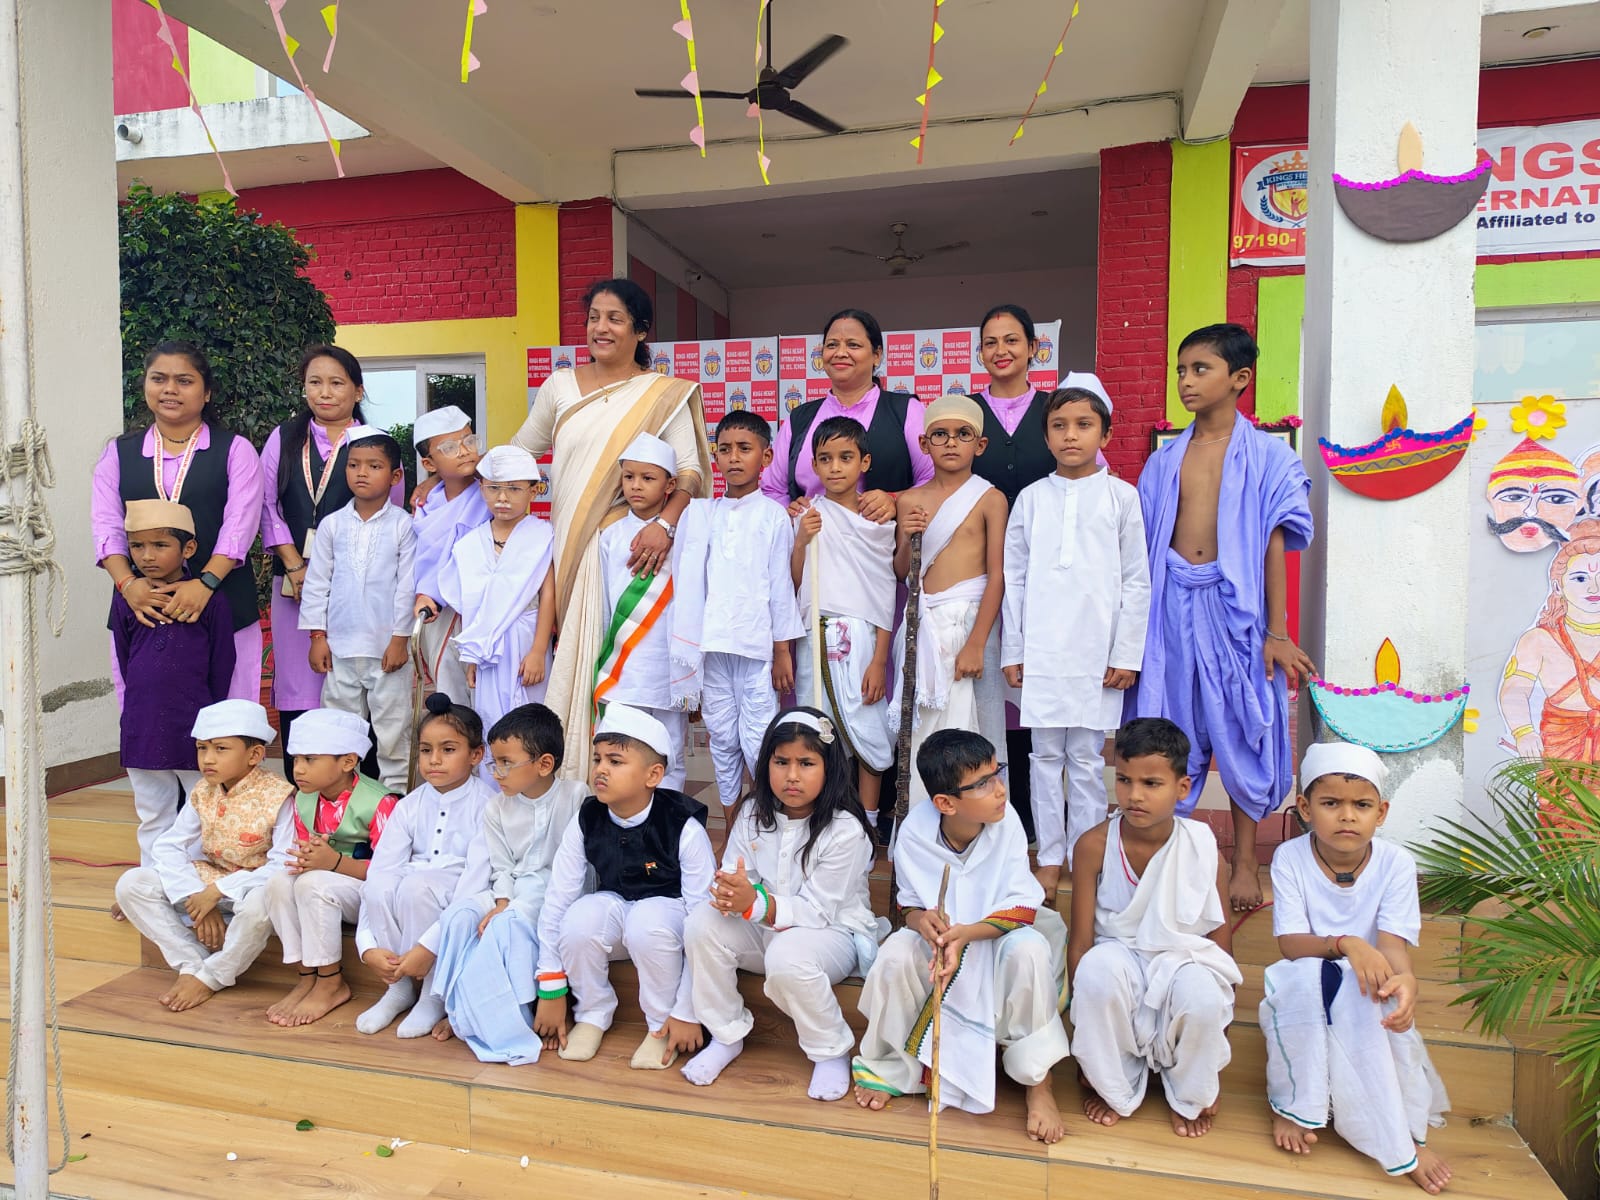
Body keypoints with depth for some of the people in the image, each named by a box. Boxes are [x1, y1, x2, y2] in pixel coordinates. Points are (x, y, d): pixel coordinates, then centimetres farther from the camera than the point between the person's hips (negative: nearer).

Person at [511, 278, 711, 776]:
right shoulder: (561, 385, 12)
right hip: (566, 546, 4)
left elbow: (690, 468, -7)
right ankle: (566, 781, 11)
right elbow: (520, 451, 22)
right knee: (567, 664, 1)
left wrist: (665, 523, -25)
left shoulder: (666, 395, 2)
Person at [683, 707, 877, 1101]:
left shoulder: (845, 831, -20)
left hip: (833, 933, -5)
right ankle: (727, 1035, 0)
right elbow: (731, 875, -5)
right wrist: (729, 894, -31)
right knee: (702, 923, -21)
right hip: (765, 929, 5)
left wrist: (755, 902, -37)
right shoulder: (754, 814, -4)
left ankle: (832, 1052, -8)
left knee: (786, 956, -37)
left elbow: (817, 911, -22)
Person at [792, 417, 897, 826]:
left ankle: (867, 825, 14)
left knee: (867, 733, 0)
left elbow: (886, 592, 1)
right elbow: (794, 581, 7)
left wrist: (880, 659, -5)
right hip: (816, 635, 2)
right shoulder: (809, 514, 7)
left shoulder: (879, 520, 3)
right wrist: (801, 540, -10)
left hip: (861, 636, -1)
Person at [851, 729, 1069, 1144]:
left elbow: (1022, 907, -20)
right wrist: (921, 919, -31)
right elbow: (910, 903, -5)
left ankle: (1038, 1080, -11)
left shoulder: (1006, 822, -22)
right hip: (939, 938, 1)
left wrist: (966, 933, -35)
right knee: (895, 954, -29)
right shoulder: (915, 831, -20)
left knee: (1030, 951, -33)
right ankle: (887, 1062, 1)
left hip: (998, 934, -1)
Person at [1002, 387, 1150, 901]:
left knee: (1088, 758, 4)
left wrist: (1126, 654, -3)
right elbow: (1014, 577, 8)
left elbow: (1137, 581, 3)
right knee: (1045, 756, 7)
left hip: (1097, 652, -1)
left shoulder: (1121, 496, 4)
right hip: (1041, 652, 1)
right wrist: (1012, 651, 4)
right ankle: (1049, 858, 18)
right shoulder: (1031, 498, 7)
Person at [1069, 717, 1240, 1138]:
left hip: (1185, 959, 1)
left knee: (1204, 997, -34)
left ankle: (1190, 1097, 2)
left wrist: (1215, 1067, -1)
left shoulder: (1203, 849, -13)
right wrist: (1083, 1032, -6)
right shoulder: (1094, 846, -15)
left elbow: (1221, 942, -4)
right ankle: (1113, 1088, -5)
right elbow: (1081, 939, -9)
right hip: (1121, 957, 0)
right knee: (1098, 970, -35)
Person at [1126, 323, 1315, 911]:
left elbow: (1274, 545, -2)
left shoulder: (1266, 455, 1)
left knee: (1240, 731, 4)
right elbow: (1145, 544, 11)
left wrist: (1276, 631, -5)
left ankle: (1244, 861, 20)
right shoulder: (1165, 459, 10)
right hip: (1171, 602, 3)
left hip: (1234, 602, -3)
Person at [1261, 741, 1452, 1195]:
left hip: (1364, 992, 1)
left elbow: (1393, 945, -21)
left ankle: (1400, 1134, -17)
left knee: (1363, 996, -34)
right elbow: (1290, 943, -19)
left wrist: (1405, 979, -45)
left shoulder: (1395, 863, -11)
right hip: (1303, 1000, 0)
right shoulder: (1290, 858, -13)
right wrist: (1344, 944, -40)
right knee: (1303, 974, -34)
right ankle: (1294, 1105, -15)